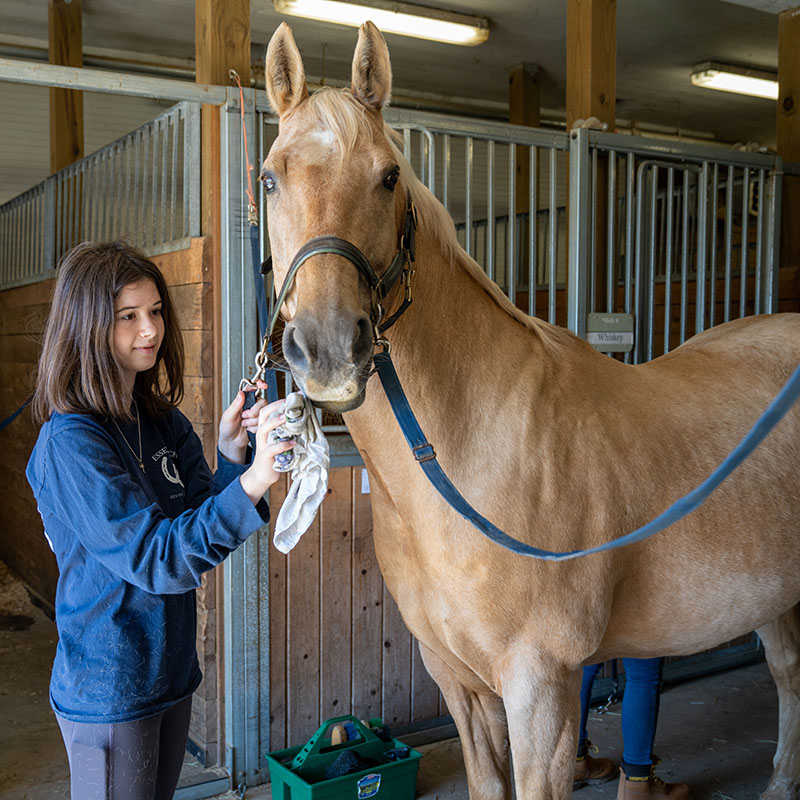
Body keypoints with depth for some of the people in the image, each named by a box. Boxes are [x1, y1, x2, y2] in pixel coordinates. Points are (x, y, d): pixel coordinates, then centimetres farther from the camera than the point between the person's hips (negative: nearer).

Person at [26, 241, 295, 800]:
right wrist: (252, 482, -35)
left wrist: (231, 455, -16)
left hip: (173, 671, 7)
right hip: (109, 692, -7)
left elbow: (205, 525, 0)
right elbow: (157, 558, -26)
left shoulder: (165, 422, 2)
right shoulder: (71, 443, -21)